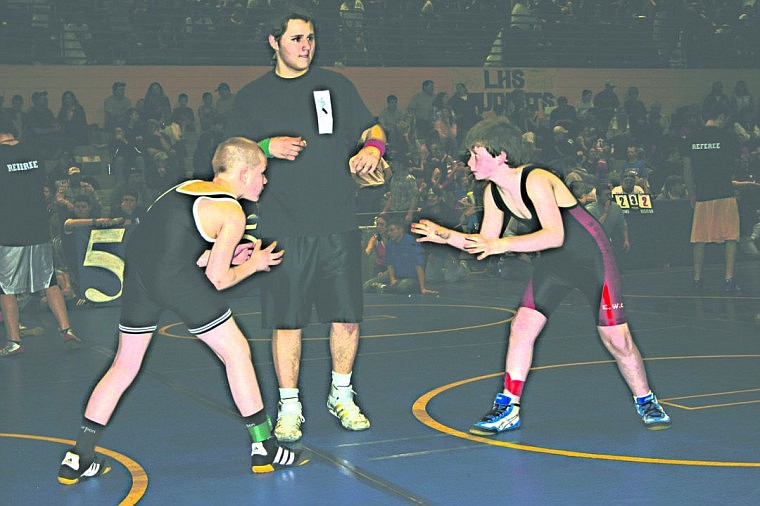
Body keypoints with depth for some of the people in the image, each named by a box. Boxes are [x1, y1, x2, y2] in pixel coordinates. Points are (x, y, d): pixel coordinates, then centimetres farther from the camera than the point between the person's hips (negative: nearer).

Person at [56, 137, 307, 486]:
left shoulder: (187, 187, 24)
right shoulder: (232, 214, 4)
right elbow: (216, 280, 4)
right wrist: (254, 265, 21)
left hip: (136, 270, 7)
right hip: (178, 279, -7)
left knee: (125, 365, 18)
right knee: (236, 352, 10)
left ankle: (77, 459, 18)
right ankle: (264, 449, 14)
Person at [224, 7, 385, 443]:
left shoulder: (336, 86, 11)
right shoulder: (253, 97, 7)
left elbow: (373, 130, 15)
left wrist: (371, 149, -9)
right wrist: (268, 147, -12)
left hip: (339, 226, 2)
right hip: (283, 229, -1)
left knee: (347, 316, 4)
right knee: (287, 321, 0)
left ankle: (341, 395, 24)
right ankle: (289, 407, 13)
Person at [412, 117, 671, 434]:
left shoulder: (536, 181, -28)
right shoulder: (493, 193, -4)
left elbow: (555, 235, -37)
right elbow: (486, 245, 4)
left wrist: (504, 244, -42)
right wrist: (447, 236, -11)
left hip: (591, 255, -7)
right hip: (553, 262, 7)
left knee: (616, 338, -5)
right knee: (522, 326, -5)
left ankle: (645, 401, 18)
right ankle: (507, 408, 3)